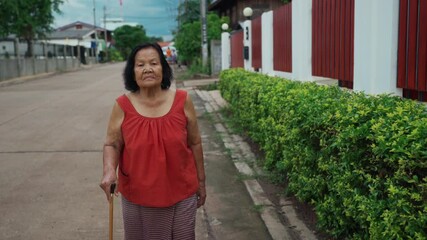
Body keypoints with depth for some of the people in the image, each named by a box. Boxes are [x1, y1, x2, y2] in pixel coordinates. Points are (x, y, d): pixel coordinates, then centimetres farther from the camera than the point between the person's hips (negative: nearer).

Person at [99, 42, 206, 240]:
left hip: (181, 193, 0)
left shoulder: (182, 101, -7)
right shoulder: (123, 105, -8)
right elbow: (112, 144, -1)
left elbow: (194, 143, 2)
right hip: (137, 196, 0)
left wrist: (201, 181, 7)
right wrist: (109, 170, -21)